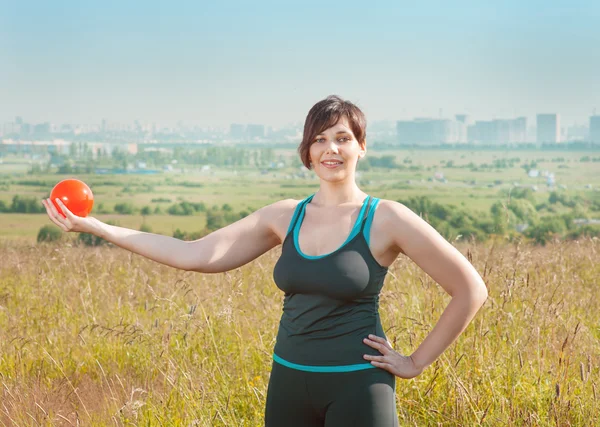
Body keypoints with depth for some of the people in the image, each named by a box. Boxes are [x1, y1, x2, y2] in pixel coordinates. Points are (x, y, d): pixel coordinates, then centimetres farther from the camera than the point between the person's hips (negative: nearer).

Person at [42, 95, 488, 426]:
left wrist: (417, 362, -4)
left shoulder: (387, 219, -8)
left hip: (358, 387, -5)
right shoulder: (284, 217, 5)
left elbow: (471, 289, -5)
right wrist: (94, 226, -8)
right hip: (289, 383, 5)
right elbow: (199, 254, -4)